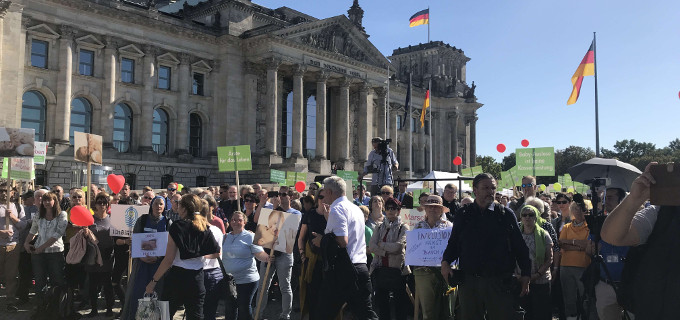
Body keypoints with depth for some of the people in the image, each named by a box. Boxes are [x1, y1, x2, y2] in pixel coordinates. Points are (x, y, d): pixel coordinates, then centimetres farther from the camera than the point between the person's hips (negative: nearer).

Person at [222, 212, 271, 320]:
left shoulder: (250, 237, -5)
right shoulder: (225, 237, 9)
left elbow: (259, 254, -13)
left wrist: (267, 258, -33)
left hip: (247, 280, -4)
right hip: (228, 280, 5)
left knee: (244, 307, 3)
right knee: (230, 307, 13)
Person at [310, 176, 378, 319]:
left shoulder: (337, 209, -10)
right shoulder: (356, 209, 18)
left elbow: (342, 241, -20)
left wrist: (322, 240, -4)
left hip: (342, 270, -8)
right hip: (361, 268, 8)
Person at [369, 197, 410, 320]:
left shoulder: (404, 228, 2)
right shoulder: (380, 228, 13)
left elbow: (398, 246, -13)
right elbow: (371, 247, 1)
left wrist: (381, 244, -2)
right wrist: (386, 252, -11)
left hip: (397, 269, -4)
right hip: (380, 269, 4)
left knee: (400, 302, 1)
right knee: (381, 301, 8)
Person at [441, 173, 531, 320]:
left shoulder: (506, 214, 4)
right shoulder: (463, 215, 7)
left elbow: (520, 247, 5)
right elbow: (453, 243, 12)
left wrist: (525, 275, 0)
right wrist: (446, 261, -5)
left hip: (500, 282, -1)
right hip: (469, 283, 1)